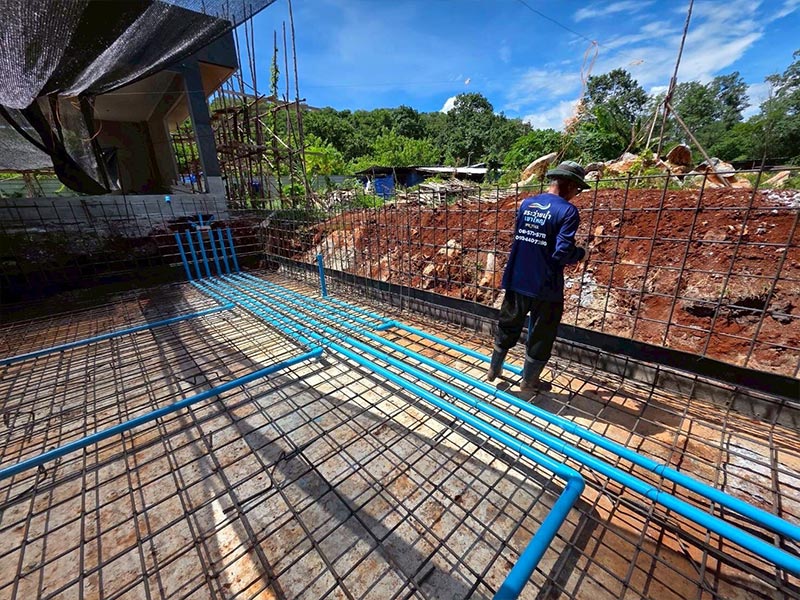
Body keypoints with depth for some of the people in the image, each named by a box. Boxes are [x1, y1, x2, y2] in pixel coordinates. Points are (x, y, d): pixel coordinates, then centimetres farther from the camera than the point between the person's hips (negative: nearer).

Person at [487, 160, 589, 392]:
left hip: (516, 281, 6)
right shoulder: (567, 211, -13)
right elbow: (563, 253, -20)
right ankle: (529, 381, 29)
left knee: (507, 327, 20)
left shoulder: (526, 204, 6)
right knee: (541, 336, 13)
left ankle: (494, 369, 35)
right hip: (545, 286, -5)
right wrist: (581, 253, 0)